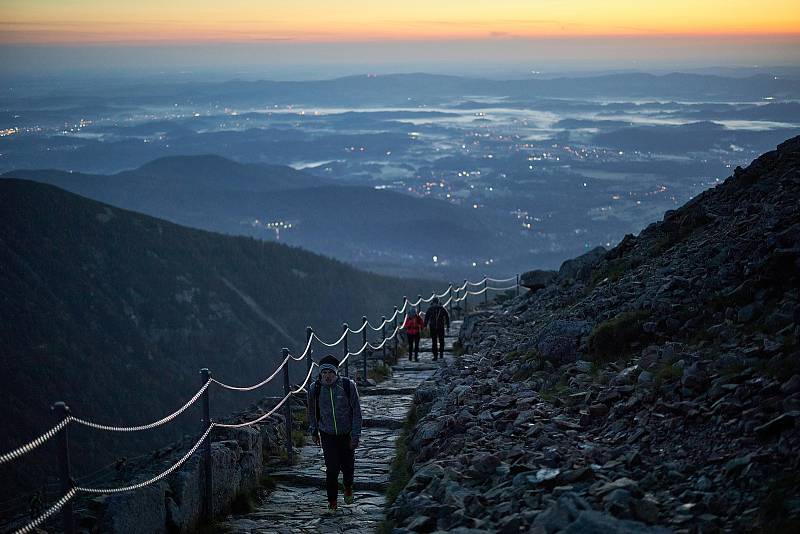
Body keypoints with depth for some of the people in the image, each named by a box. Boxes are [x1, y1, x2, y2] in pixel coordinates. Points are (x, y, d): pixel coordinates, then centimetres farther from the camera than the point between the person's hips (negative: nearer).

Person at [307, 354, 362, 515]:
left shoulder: (348, 386, -16)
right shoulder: (315, 389, -10)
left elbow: (357, 411, -8)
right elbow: (312, 411, 8)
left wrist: (355, 435, -10)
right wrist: (314, 431, 14)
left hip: (347, 434, 0)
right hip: (327, 434, 0)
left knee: (347, 466, 12)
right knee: (331, 469, -6)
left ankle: (348, 488, 44)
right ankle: (332, 503, 8)